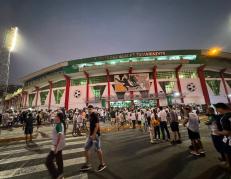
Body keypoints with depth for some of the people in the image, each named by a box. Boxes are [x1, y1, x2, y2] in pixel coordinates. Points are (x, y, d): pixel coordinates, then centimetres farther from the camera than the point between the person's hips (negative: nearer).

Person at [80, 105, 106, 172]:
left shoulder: (95, 115, -17)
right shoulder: (90, 116, 9)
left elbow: (97, 126, -21)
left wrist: (93, 135, -22)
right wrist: (90, 134, 16)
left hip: (95, 135, -9)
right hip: (91, 135, 9)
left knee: (98, 149, 5)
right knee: (86, 148, 14)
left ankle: (102, 164, 25)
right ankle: (87, 164, 29)